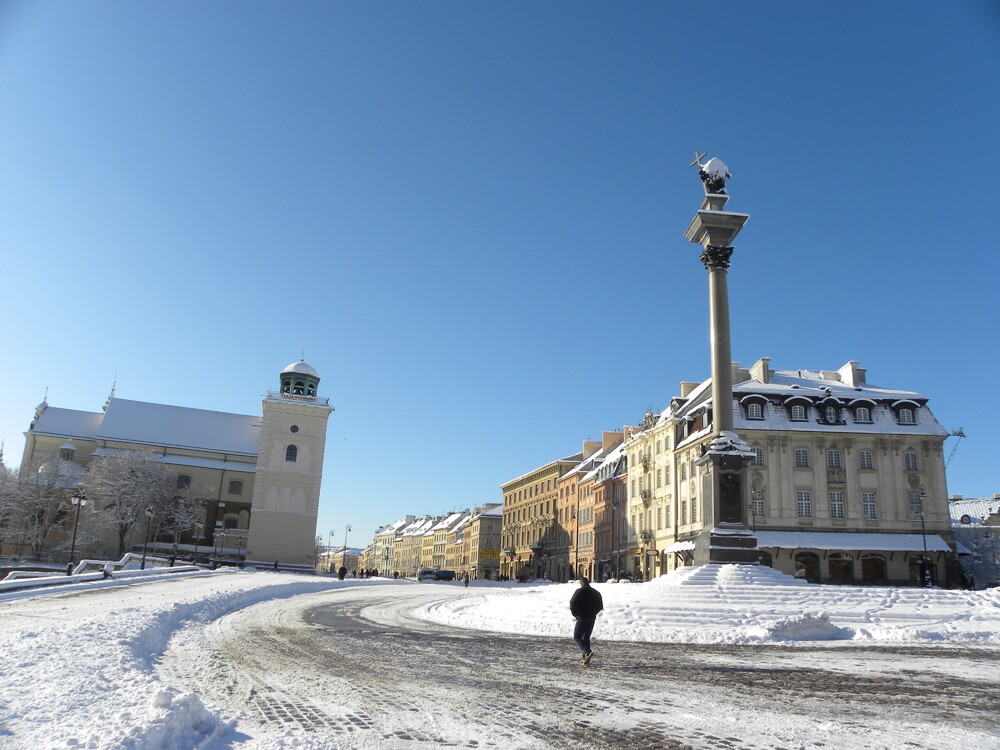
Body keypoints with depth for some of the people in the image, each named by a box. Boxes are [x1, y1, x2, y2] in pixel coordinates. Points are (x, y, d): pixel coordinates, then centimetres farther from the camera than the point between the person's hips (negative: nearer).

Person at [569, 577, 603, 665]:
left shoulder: (579, 591, -7)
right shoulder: (596, 593, 11)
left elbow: (572, 603, -12)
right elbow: (600, 606, 13)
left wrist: (575, 613, 3)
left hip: (582, 618, -6)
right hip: (592, 618, 6)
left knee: (577, 637, 0)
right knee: (586, 637, 15)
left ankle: (588, 652, -20)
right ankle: (585, 658, 11)